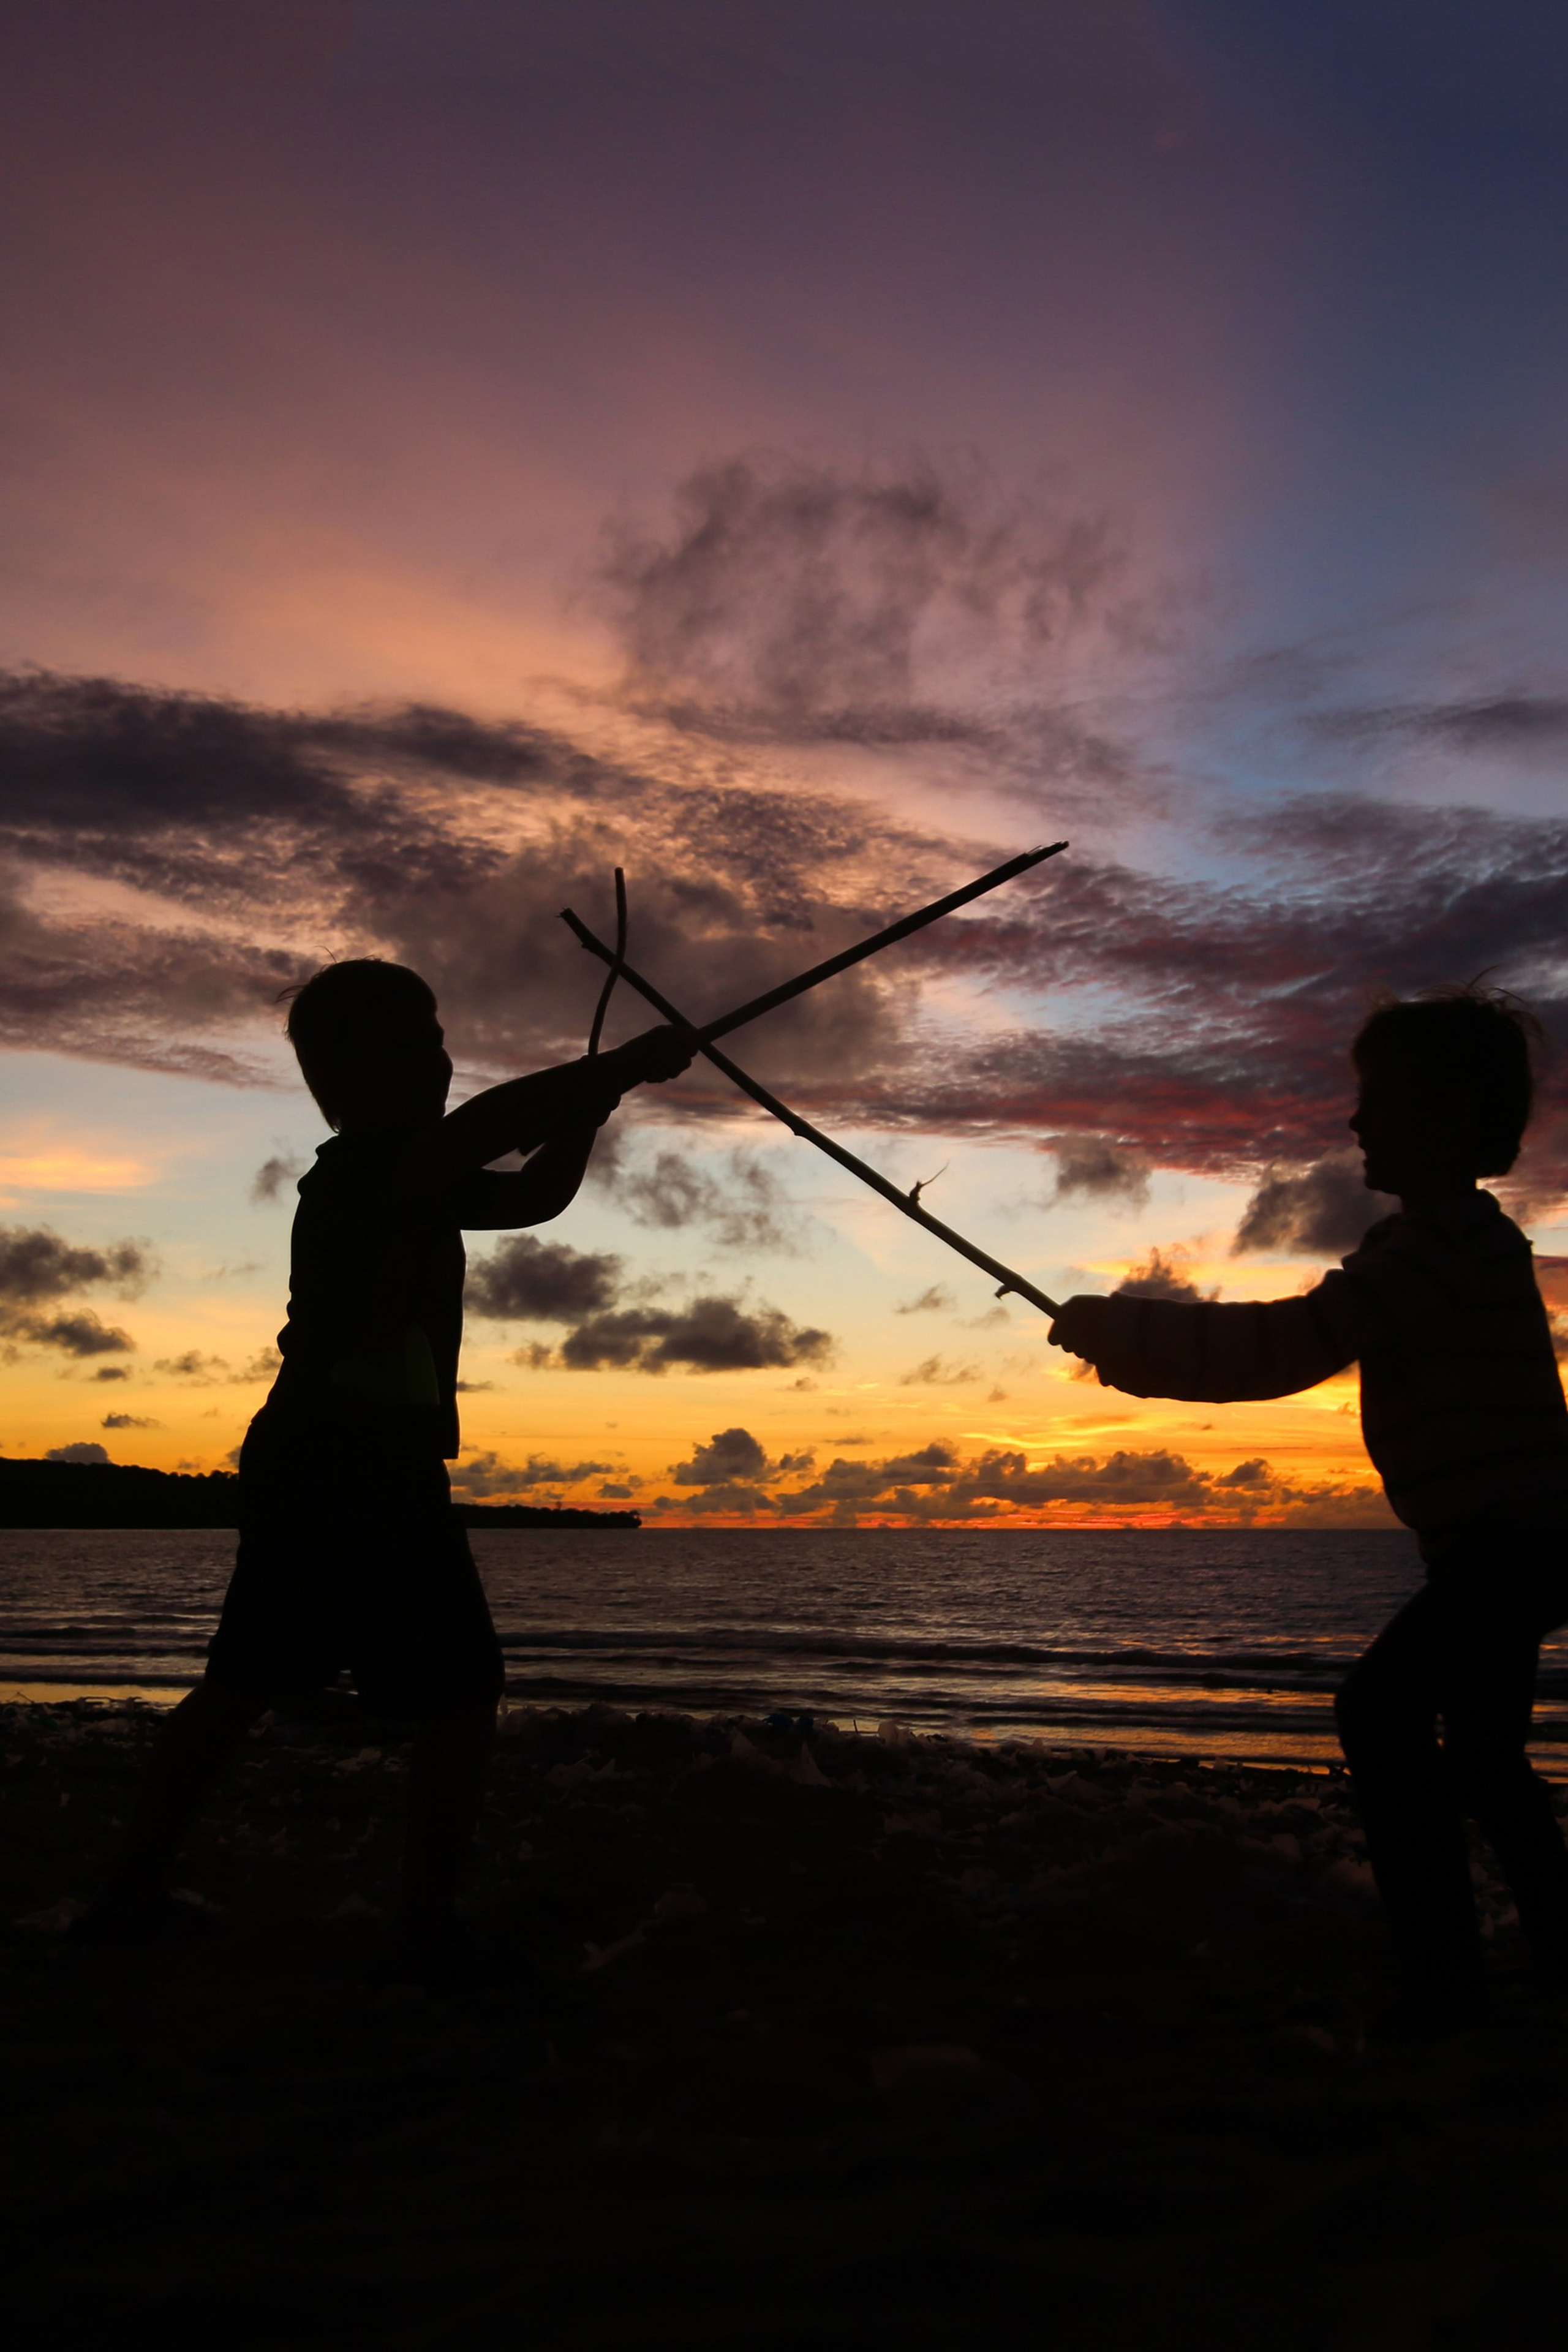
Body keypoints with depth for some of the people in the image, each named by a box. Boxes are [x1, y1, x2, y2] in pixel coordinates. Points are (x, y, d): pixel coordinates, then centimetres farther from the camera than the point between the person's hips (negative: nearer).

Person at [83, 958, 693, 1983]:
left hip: (305, 1474, 10)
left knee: (239, 1688, 17)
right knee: (461, 1698, -2)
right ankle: (431, 1930, 3)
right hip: (364, 1477, -10)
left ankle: (136, 1894, 26)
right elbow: (481, 1127, -31)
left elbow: (536, 1193, 19)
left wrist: (593, 1097, 6)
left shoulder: (410, 1186, 16)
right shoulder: (355, 1171, -13)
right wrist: (624, 1064, -27)